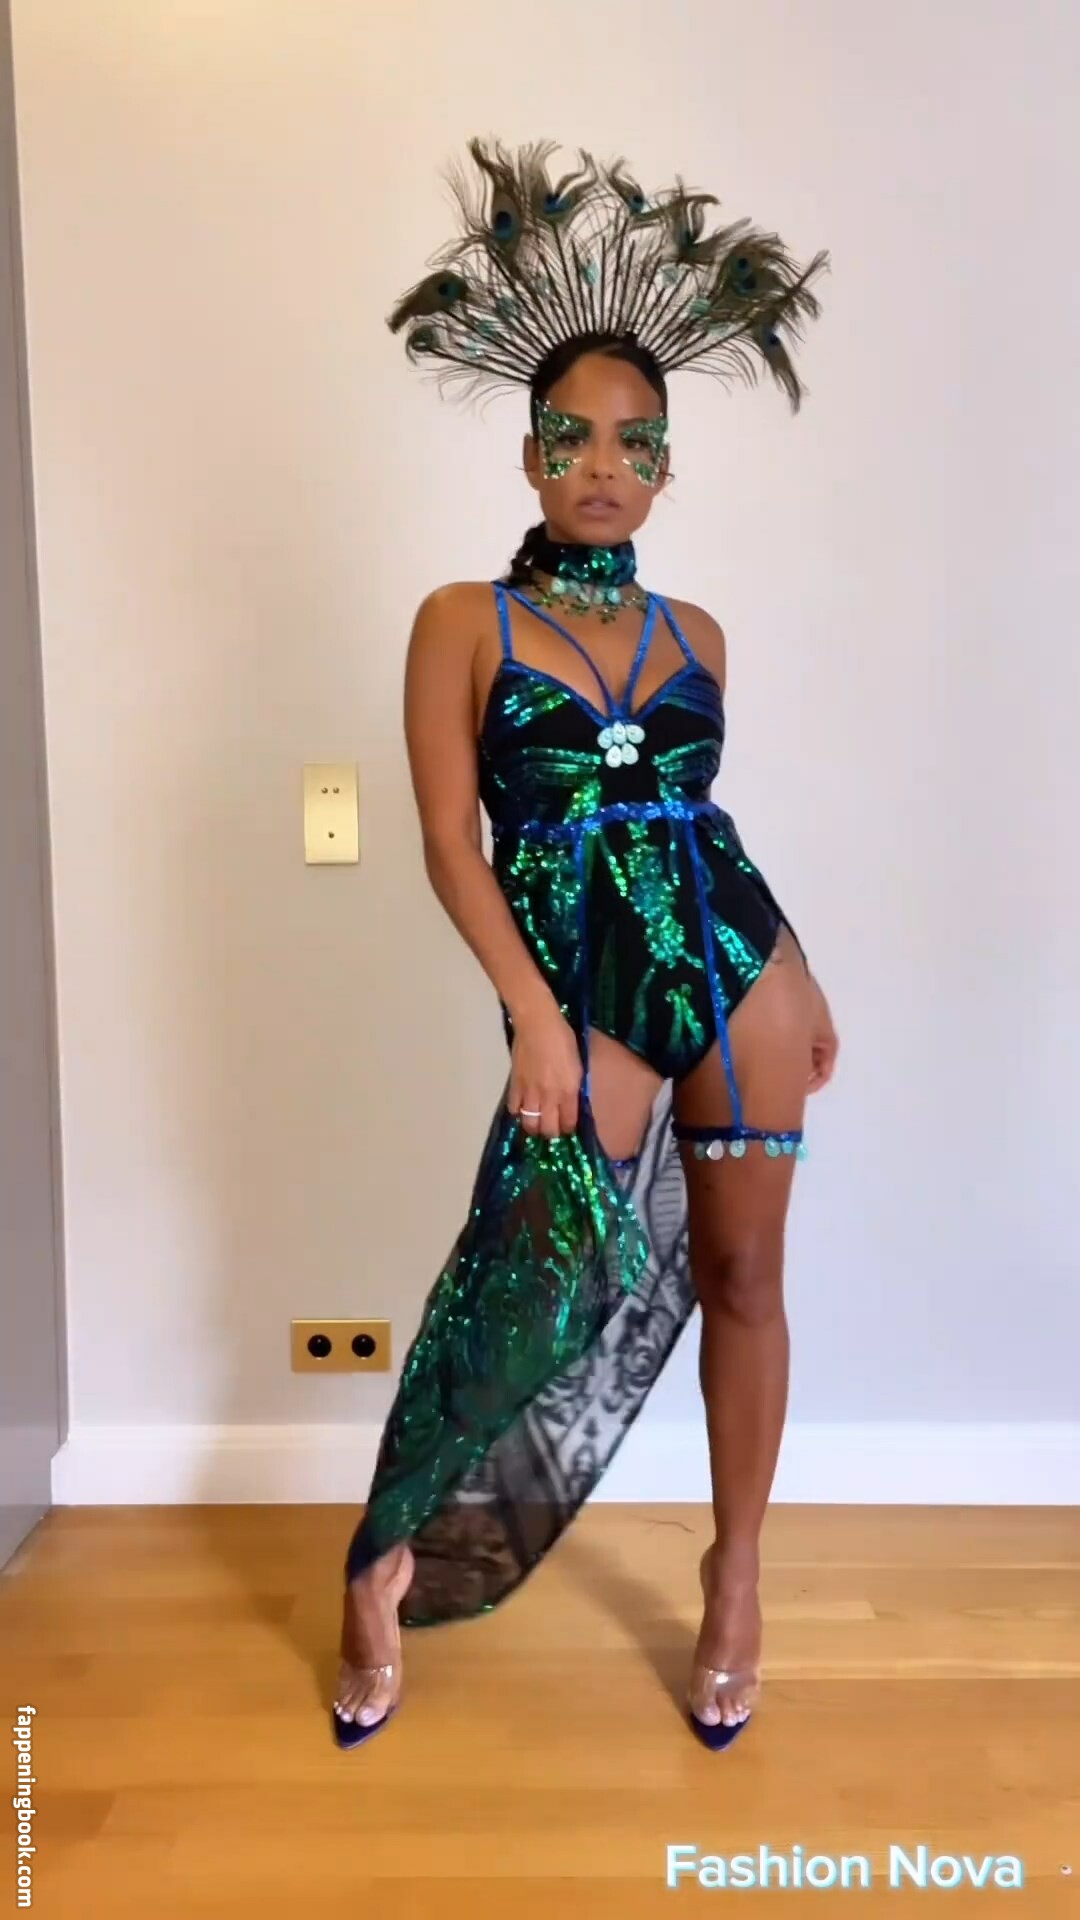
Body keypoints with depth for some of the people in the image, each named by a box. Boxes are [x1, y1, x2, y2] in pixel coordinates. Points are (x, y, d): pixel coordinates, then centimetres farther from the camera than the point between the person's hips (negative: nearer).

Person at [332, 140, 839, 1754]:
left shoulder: (696, 636, 10)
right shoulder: (463, 623, 0)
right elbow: (451, 842, -6)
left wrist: (800, 979, 16)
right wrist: (534, 1011, -14)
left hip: (736, 963, 4)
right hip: (585, 991, -4)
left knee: (740, 1273, 9)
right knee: (546, 1278, -8)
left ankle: (738, 1573, 29)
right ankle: (387, 1555, 17)